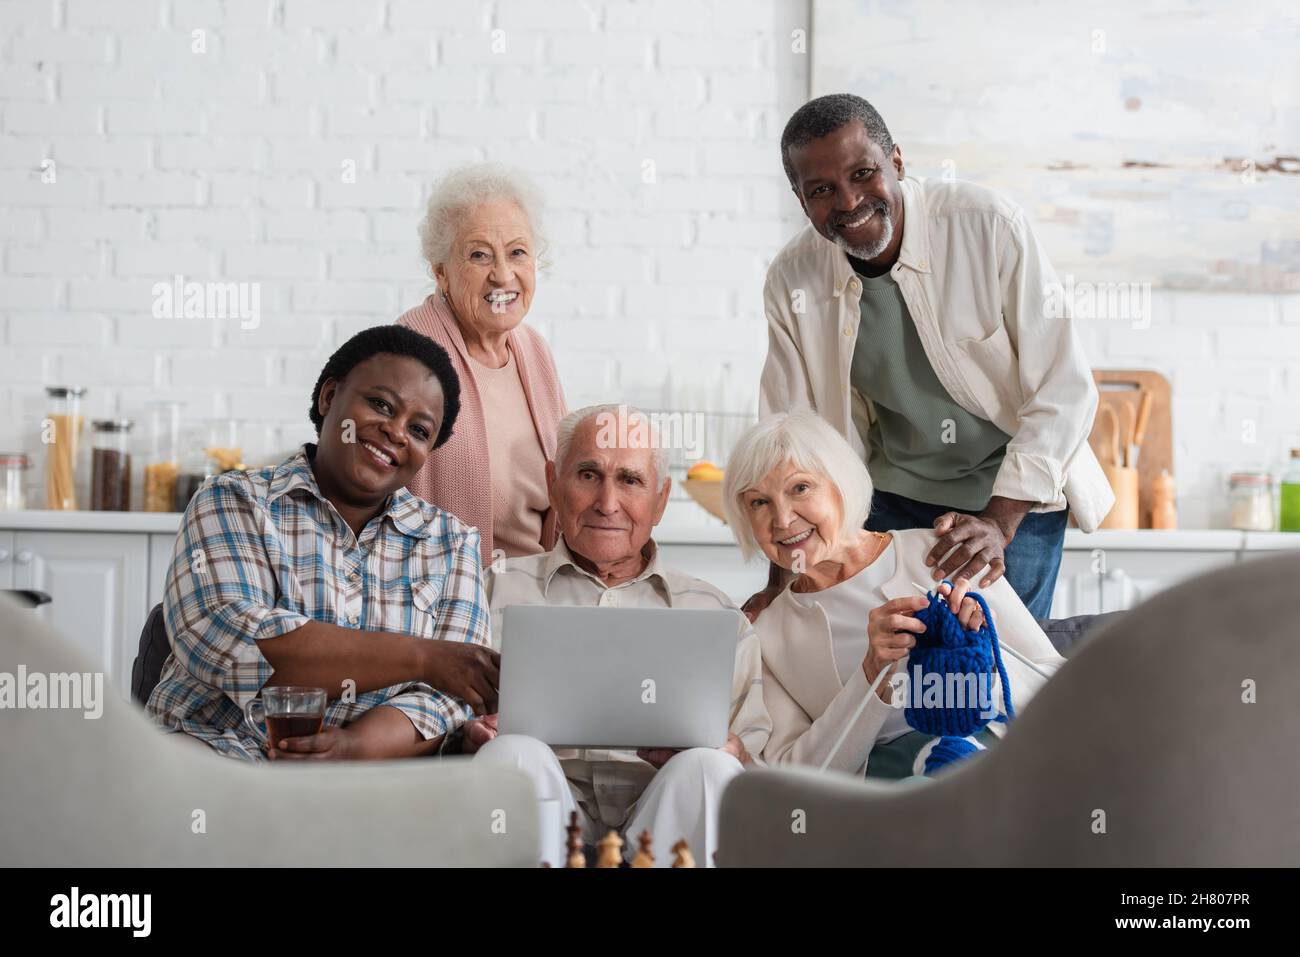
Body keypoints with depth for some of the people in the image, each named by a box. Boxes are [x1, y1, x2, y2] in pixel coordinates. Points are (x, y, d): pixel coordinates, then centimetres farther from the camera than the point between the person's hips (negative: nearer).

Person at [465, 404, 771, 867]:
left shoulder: (715, 612, 23)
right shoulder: (500, 588, 20)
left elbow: (759, 747, 15)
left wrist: (725, 751, -10)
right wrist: (472, 734, -10)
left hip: (667, 812, 1)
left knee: (708, 768, -32)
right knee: (514, 754, -32)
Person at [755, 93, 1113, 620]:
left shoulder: (990, 225, -21)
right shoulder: (791, 281, -11)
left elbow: (1064, 391, -19)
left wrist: (998, 522, -27)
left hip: (1016, 495, -3)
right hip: (893, 498, 3)